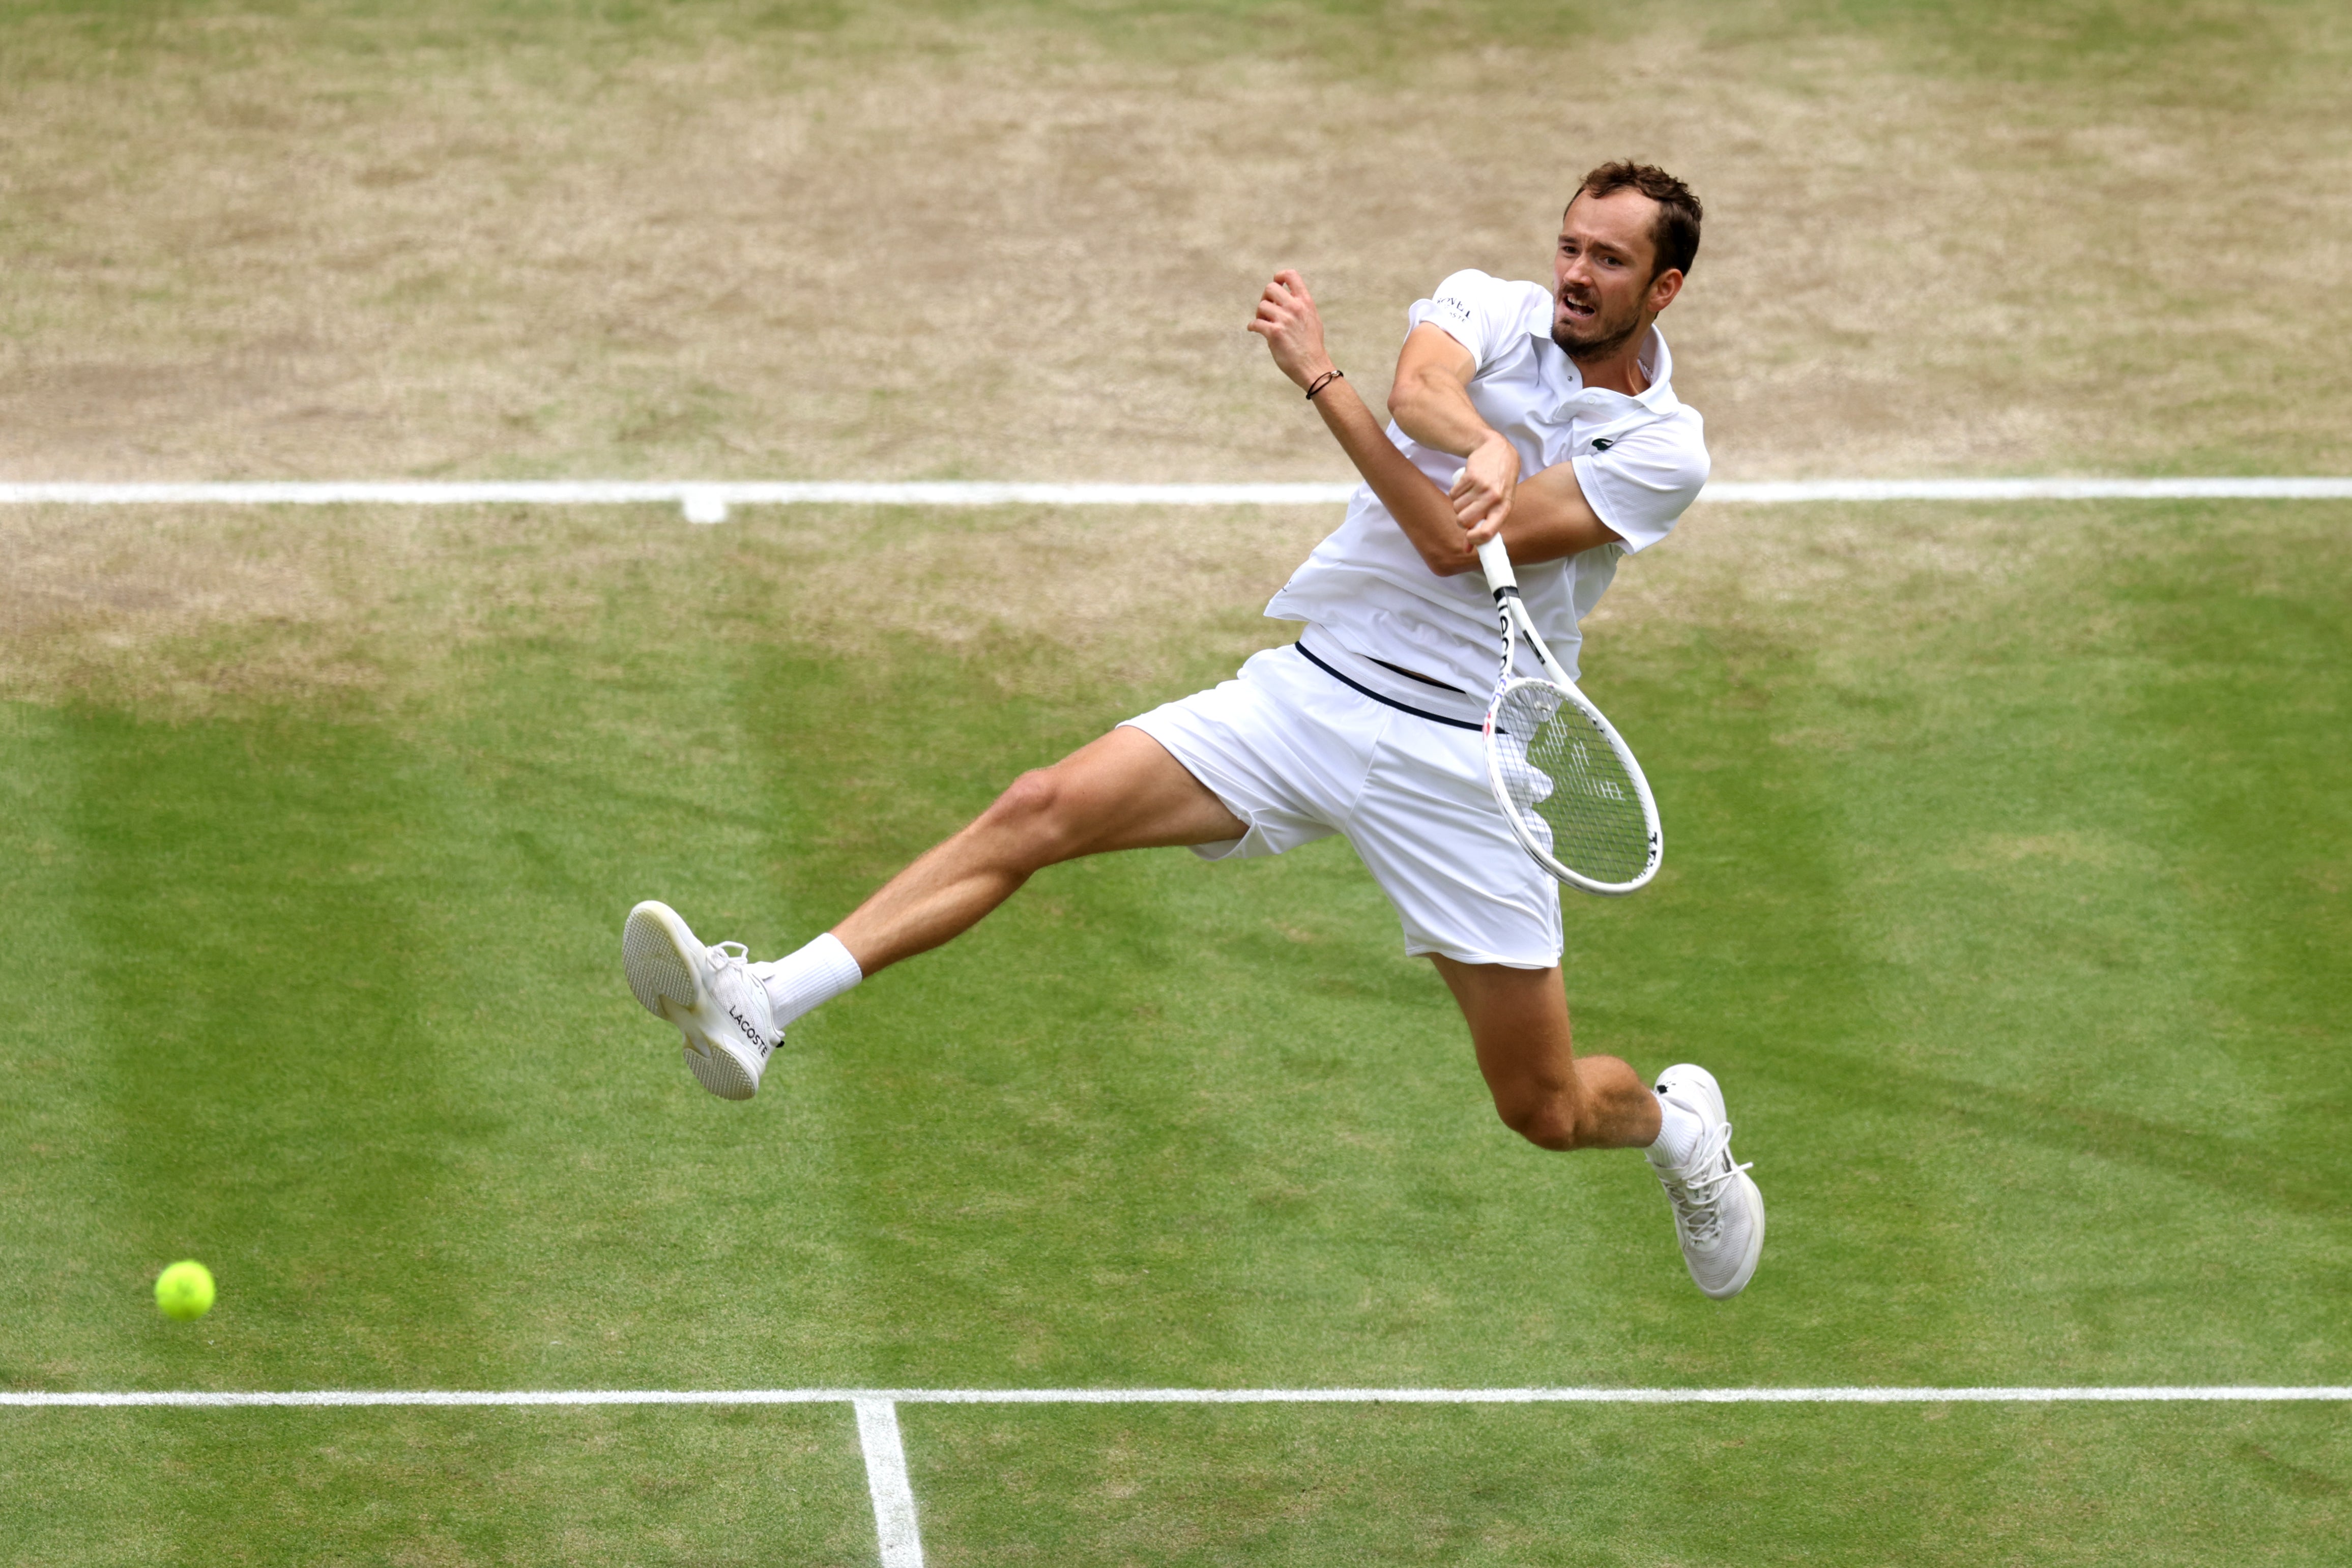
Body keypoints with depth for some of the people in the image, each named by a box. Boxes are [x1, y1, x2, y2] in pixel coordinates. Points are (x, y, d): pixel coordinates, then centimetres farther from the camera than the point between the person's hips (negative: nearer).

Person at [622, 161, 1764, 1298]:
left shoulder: (1662, 449, -6)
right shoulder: (1489, 308, 5)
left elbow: (1455, 545, -17)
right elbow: (1420, 391, -20)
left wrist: (1316, 377, -22)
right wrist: (1486, 446, -41)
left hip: (1459, 763, -3)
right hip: (1313, 685, 3)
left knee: (1547, 1112, 1)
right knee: (1042, 809, -18)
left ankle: (1678, 1122, 39)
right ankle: (761, 1005, -26)